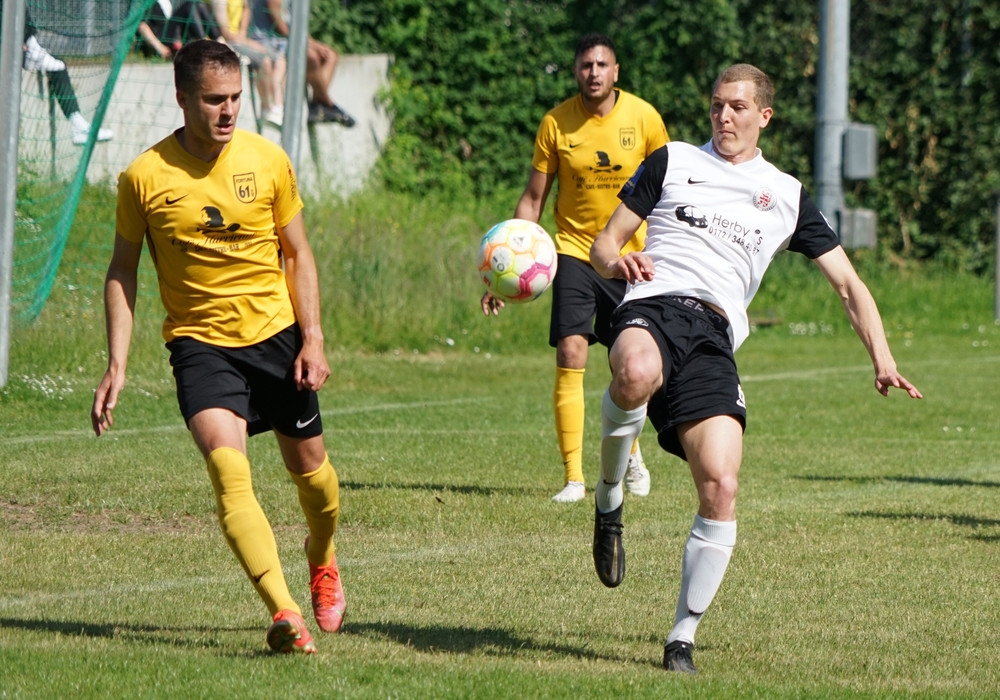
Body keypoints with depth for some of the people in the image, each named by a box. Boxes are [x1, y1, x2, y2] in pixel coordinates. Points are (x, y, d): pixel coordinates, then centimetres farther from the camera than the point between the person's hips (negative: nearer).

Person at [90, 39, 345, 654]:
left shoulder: (268, 160, -4)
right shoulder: (145, 176, -8)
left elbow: (297, 255, 6)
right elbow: (123, 270, 2)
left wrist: (313, 340, -3)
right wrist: (117, 365, -4)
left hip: (276, 333, 2)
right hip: (200, 343, -2)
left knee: (310, 467, 13)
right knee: (229, 472, -23)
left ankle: (323, 560, 47)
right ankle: (285, 614, -32)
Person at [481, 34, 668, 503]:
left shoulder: (643, 118, -6)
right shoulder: (556, 124, -6)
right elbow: (532, 201, 0)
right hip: (574, 251, -1)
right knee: (570, 355, -14)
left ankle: (630, 453, 35)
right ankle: (573, 478, -13)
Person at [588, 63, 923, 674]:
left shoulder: (787, 195, 23)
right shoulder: (672, 162, 21)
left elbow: (849, 284, 24)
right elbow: (603, 244, 20)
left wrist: (882, 359, 9)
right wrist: (616, 261, -6)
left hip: (713, 337, 1)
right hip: (654, 304, -1)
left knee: (721, 487, -18)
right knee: (637, 373, -42)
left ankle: (683, 636, -3)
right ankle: (610, 501, -14)